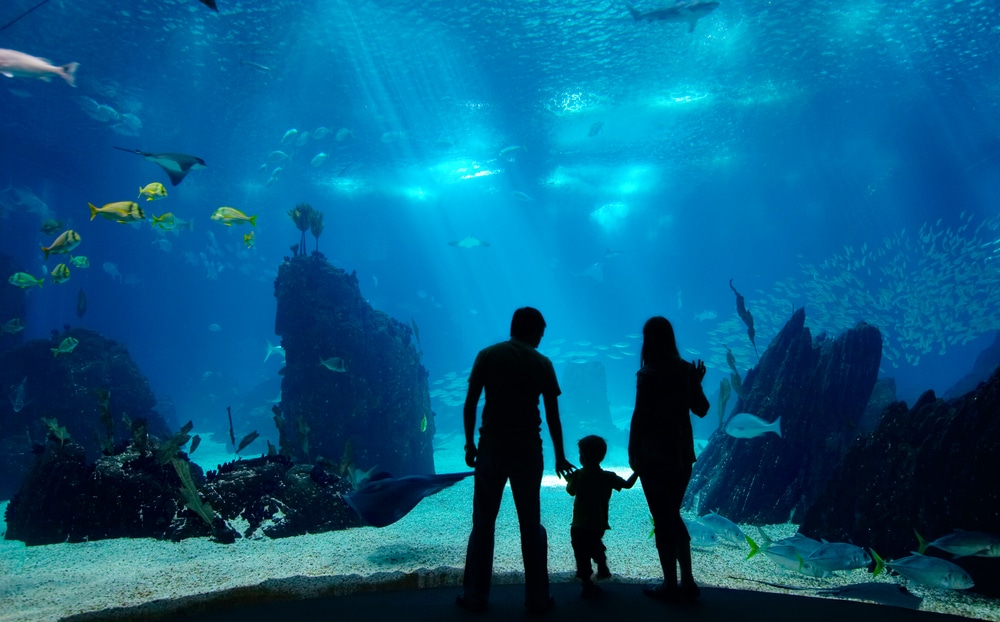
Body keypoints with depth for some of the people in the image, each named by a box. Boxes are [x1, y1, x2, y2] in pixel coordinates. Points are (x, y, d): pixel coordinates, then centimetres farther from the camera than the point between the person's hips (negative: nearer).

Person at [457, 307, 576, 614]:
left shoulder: (488, 355, 2)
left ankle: (475, 596, 12)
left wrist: (470, 444, 6)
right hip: (528, 448, 1)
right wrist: (559, 457, 13)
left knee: (483, 522, 8)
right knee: (531, 524, 10)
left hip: (492, 446, 0)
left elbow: (470, 405, -3)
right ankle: (537, 597, 14)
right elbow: (553, 416, 4)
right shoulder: (542, 363, 3)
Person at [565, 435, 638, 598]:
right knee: (595, 545, 31)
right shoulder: (608, 477, -6)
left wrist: (569, 479, 23)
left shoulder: (577, 475, -11)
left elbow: (571, 491, 4)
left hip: (579, 526, -3)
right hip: (599, 525, 3)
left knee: (582, 555, 3)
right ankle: (603, 568, 43)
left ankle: (587, 584, 0)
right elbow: (627, 484, 3)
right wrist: (637, 471, 17)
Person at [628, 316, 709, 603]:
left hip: (654, 455, -6)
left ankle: (670, 585, 13)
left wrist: (633, 453, -7)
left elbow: (640, 416, -15)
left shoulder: (648, 374, -14)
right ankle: (687, 582, 21)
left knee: (663, 520, 5)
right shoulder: (686, 370, 3)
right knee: (673, 516, 19)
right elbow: (701, 409, 10)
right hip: (682, 454, 6)